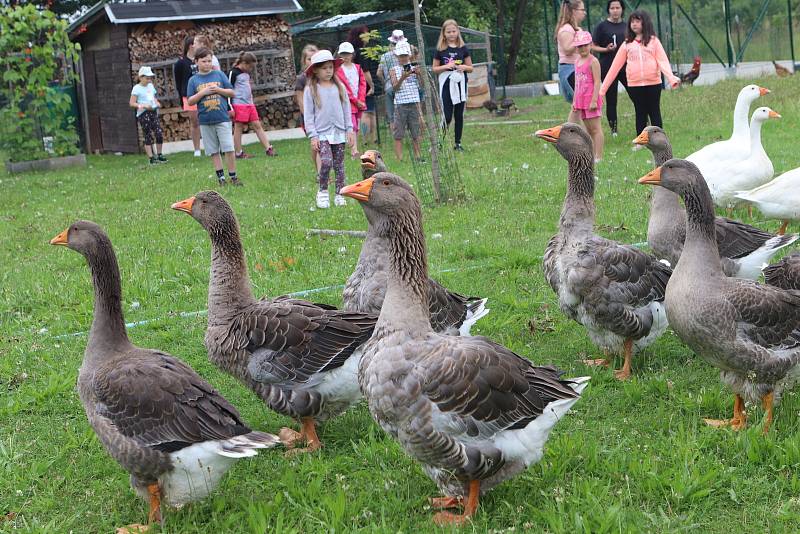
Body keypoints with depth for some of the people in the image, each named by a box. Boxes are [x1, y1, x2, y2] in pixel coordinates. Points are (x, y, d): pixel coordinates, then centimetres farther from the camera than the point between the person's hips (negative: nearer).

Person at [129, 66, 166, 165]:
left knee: (159, 134, -2)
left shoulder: (151, 86, 14)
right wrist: (143, 106, -21)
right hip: (143, 114, -6)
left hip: (153, 112, 6)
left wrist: (157, 103, 6)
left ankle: (159, 154, 12)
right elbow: (132, 103, -8)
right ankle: (151, 157, 0)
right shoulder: (137, 88, -6)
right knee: (148, 136, -3)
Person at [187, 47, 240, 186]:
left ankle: (233, 176, 3)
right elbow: (190, 101, 2)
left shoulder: (219, 75, 5)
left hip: (222, 119, -1)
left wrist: (218, 89, -10)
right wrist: (203, 92, -11)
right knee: (213, 151, 6)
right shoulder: (193, 80, 5)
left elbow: (231, 92, 6)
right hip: (205, 121, 1)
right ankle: (220, 177, 12)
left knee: (229, 149, -5)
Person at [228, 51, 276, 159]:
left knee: (257, 126, 4)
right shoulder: (233, 73, -9)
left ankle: (268, 149, 2)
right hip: (238, 105, -8)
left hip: (249, 105, 8)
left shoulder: (247, 74, 16)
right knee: (238, 128, -1)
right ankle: (238, 153, 5)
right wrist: (230, 108, -15)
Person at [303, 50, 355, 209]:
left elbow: (346, 109, 11)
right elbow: (308, 115, -1)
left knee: (339, 164, 6)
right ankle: (322, 192, -1)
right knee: (326, 162, -19)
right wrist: (312, 136, -7)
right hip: (321, 133, -3)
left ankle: (340, 194, 14)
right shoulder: (310, 90, -1)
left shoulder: (339, 87, 7)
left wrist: (350, 130, 6)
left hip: (339, 132, 3)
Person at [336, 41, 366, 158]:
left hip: (359, 102, 5)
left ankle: (354, 150, 12)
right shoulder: (339, 70, -4)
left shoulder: (357, 67, 12)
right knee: (353, 127, -16)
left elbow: (363, 83, 9)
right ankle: (354, 149, -22)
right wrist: (356, 101, -10)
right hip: (347, 102, -5)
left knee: (355, 127, 8)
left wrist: (361, 100, -5)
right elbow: (343, 87, -8)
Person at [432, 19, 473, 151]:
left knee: (459, 115, 6)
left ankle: (458, 143, 13)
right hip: (446, 85, -2)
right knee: (447, 116, -8)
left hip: (460, 84, 2)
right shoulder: (440, 50, 0)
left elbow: (471, 68, 10)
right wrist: (445, 66, -14)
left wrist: (464, 67, -12)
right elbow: (434, 69, 3)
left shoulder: (463, 49, 5)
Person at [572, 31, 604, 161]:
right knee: (588, 129, 9)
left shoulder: (593, 61, -10)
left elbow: (597, 82, -15)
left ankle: (598, 156, -5)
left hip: (591, 99, -8)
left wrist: (594, 100, -20)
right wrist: (575, 101, 15)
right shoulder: (577, 62, 13)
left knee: (595, 128, -6)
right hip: (581, 100, 8)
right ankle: (592, 155, 12)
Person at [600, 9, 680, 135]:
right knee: (640, 114, 7)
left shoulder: (653, 41, 4)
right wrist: (603, 89, 5)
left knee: (655, 113, 6)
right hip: (634, 85, 1)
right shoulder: (627, 44, 8)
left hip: (653, 83, -1)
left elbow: (663, 61, -6)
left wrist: (672, 78, -24)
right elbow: (615, 66, 8)